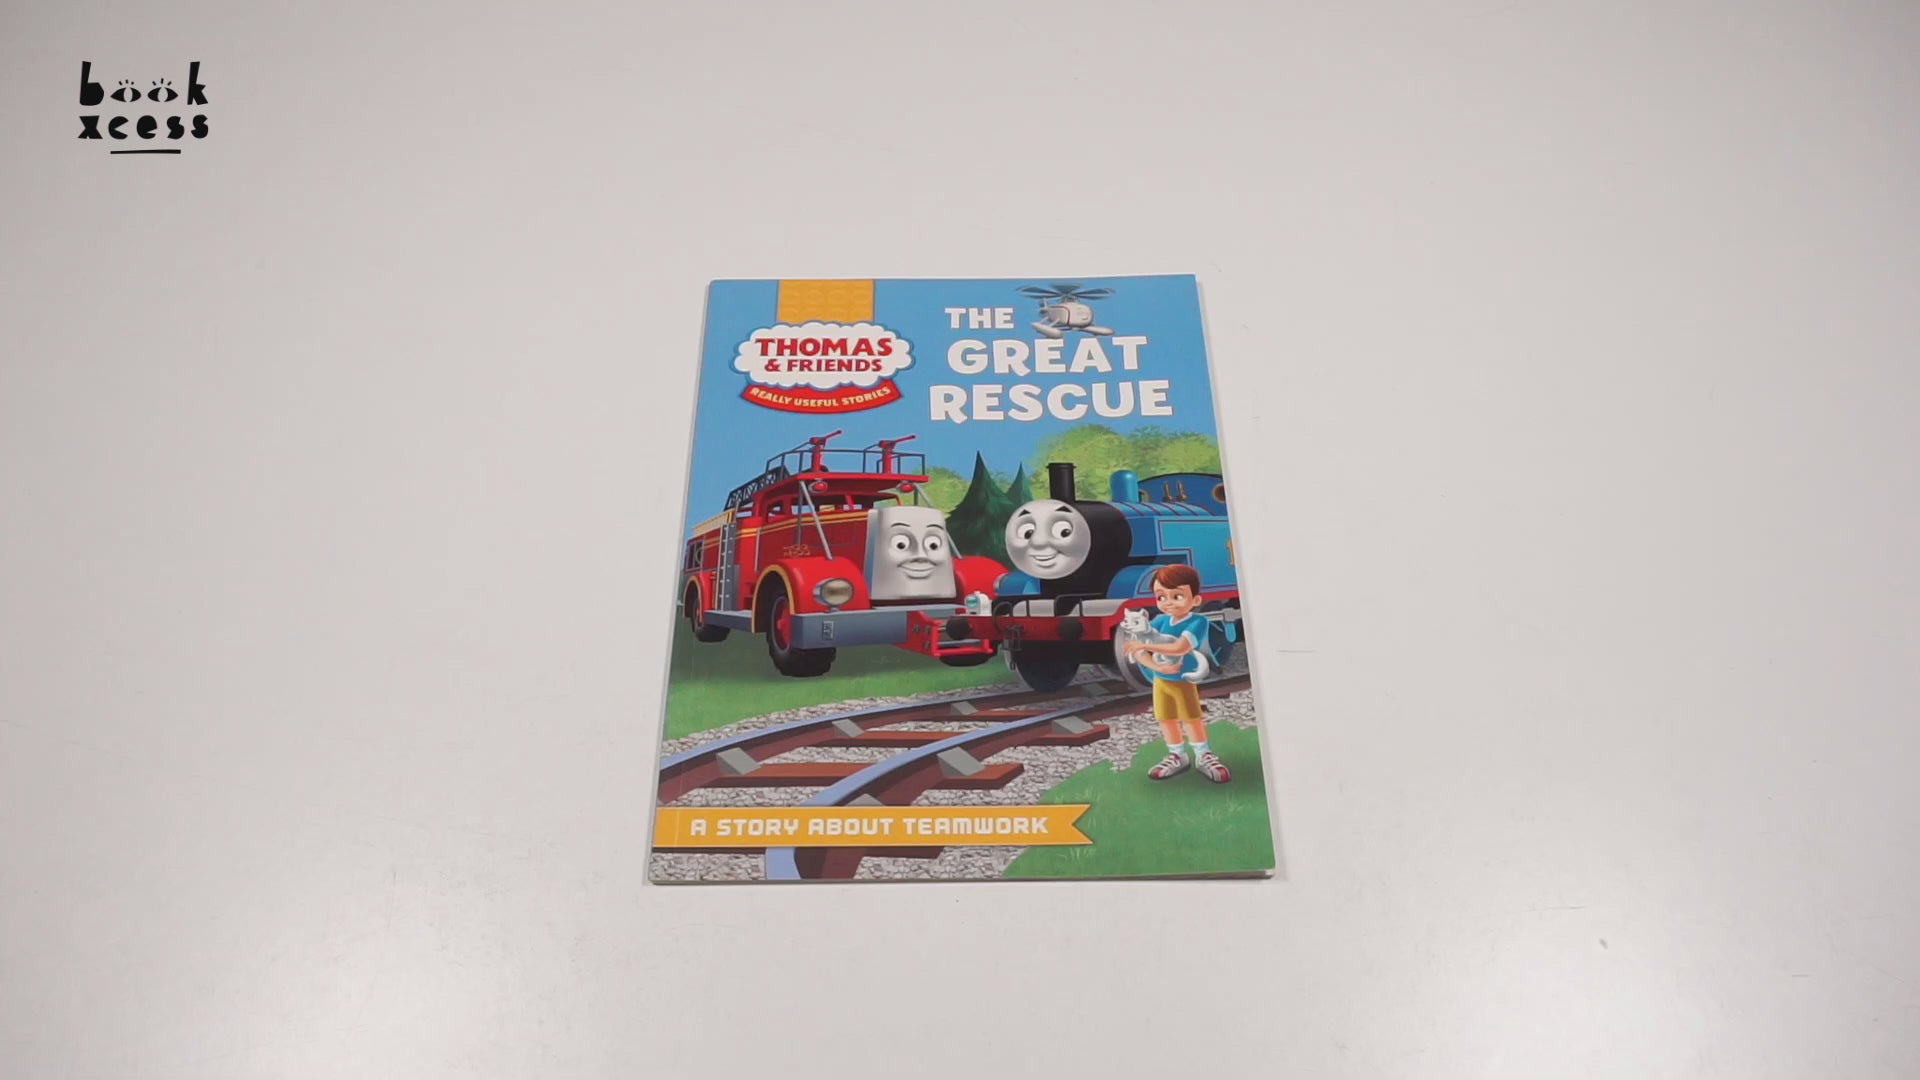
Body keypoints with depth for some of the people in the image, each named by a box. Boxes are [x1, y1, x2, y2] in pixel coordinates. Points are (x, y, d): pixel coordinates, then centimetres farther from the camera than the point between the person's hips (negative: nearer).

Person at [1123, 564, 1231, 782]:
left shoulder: (1197, 622, -21)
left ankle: (1203, 755, 26)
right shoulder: (1160, 621, -8)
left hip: (1185, 681, -5)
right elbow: (1137, 650, -12)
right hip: (1161, 681, 5)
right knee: (1166, 719, 13)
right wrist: (1156, 666, -28)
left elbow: (1180, 648, -36)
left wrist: (1145, 645, -36)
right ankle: (1178, 756, 30)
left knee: (1192, 718, 7)